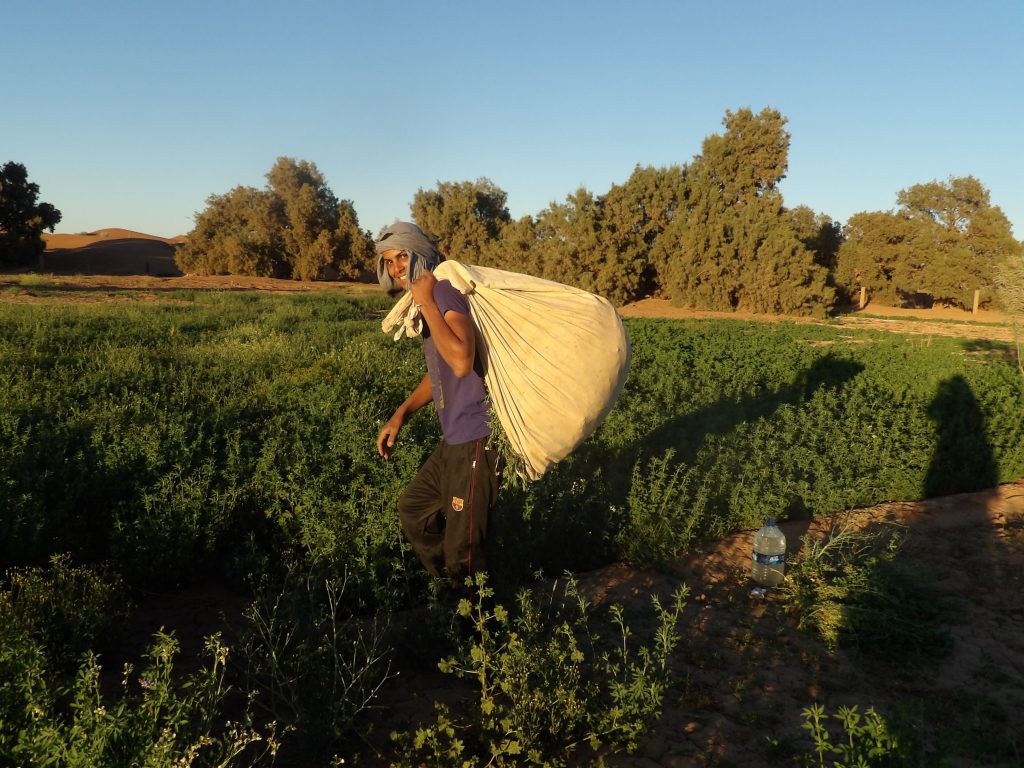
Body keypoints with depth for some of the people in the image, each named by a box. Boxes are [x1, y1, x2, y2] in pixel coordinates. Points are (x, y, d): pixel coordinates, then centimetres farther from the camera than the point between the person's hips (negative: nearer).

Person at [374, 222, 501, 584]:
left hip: (475, 439, -10)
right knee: (412, 509, 25)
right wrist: (401, 414, 15)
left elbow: (461, 362, -33)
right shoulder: (428, 303, 13)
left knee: (463, 548, 0)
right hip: (455, 439, 10)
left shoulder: (444, 290, -16)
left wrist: (426, 303, -22)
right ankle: (449, 588, 41)